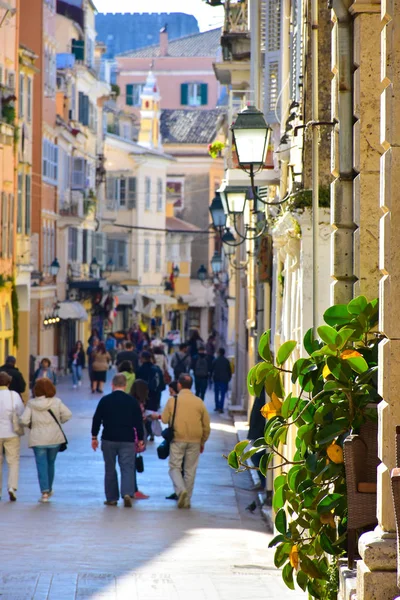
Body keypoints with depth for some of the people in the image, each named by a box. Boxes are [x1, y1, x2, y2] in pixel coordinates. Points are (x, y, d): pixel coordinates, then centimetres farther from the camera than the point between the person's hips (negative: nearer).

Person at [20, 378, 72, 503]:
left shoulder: (31, 404, -8)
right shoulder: (56, 402, -6)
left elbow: (24, 420, -13)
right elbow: (67, 414, -9)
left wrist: (30, 425, 8)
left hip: (38, 439, -2)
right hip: (54, 438, 2)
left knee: (41, 465, 0)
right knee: (51, 463, 18)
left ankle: (45, 492, -11)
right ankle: (49, 489, 29)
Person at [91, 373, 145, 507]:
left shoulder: (105, 400, -2)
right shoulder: (132, 401, 0)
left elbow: (97, 419, 0)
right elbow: (139, 422, 2)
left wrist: (94, 437, 10)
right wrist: (140, 440, 11)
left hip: (108, 440, 0)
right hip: (127, 440, 0)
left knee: (110, 469, 11)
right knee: (127, 468, -1)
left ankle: (111, 498, 13)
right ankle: (127, 493, -22)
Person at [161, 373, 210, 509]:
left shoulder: (173, 400, -5)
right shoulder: (199, 402, 2)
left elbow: (164, 419, -2)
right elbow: (206, 425, 6)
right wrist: (202, 442, 18)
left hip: (177, 440, -2)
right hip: (194, 441, 2)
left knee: (175, 467, 5)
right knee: (190, 470, 10)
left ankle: (181, 490, -20)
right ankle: (186, 500, 13)